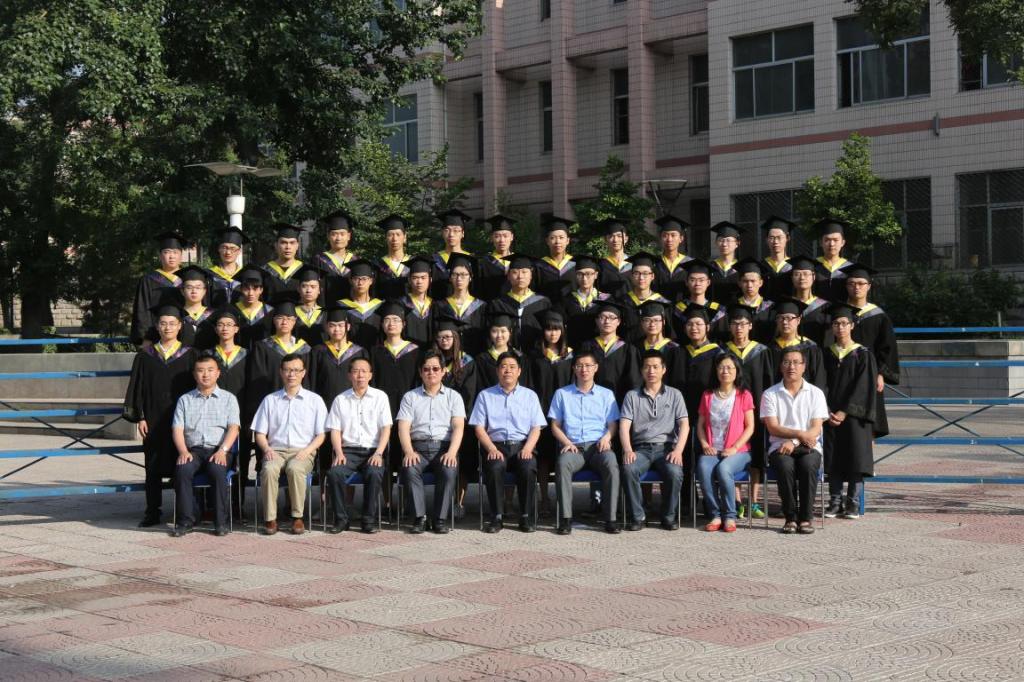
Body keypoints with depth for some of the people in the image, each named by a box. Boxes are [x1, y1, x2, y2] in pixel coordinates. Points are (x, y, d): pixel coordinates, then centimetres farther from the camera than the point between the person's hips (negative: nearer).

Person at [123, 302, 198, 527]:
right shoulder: (145, 355, 6)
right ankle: (152, 512, 11)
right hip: (153, 422, 1)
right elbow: (137, 388, 5)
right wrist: (139, 418, -3)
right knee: (153, 467, 5)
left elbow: (195, 388, 2)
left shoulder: (188, 355, 3)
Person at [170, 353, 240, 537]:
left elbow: (233, 428, 2)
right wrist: (183, 451, -11)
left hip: (218, 449, -1)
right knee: (182, 470, -32)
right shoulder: (185, 400, 19)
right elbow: (177, 429, 9)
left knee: (217, 470, -35)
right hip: (193, 449, 1)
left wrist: (222, 450, -15)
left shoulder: (228, 398, 15)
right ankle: (185, 521, -25)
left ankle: (221, 522, -27)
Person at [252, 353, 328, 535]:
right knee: (269, 469, -34)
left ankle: (298, 517, -25)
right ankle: (270, 518, -28)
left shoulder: (315, 400, 12)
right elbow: (260, 433, 14)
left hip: (303, 452, -1)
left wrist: (307, 451, -10)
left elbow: (320, 435, 8)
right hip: (276, 450, 1)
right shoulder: (270, 400, 17)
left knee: (295, 468, -36)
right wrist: (267, 448, -7)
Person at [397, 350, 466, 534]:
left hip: (444, 446, 0)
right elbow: (403, 427, 4)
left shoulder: (453, 396, 15)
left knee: (448, 471, -33)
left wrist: (452, 452, -17)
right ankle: (419, 517, -24)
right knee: (410, 469, -32)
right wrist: (409, 451, -16)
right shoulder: (410, 397, 16)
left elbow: (458, 426, 1)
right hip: (418, 446, 0)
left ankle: (440, 518, -21)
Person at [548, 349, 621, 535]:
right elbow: (555, 425, 13)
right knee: (562, 464, -36)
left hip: (598, 446, 0)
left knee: (611, 464, -34)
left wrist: (606, 437, -8)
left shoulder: (606, 394, 19)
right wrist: (566, 442, -6)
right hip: (573, 446, 0)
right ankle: (566, 519, -35)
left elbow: (613, 425, 15)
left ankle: (610, 519, -31)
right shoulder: (562, 394, 17)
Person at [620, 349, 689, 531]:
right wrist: (628, 450, -18)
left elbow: (684, 425, 3)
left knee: (675, 472, -33)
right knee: (628, 469, -33)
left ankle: (669, 516, -11)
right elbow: (624, 426, 2)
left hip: (666, 447, 0)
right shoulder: (632, 396, 12)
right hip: (641, 448, 0)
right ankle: (637, 516, -18)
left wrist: (678, 450, -15)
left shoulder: (674, 395, 13)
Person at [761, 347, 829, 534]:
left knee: (808, 465, -34)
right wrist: (799, 434, -18)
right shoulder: (770, 394, 8)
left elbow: (816, 428, 0)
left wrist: (793, 442, -16)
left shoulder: (815, 393, 10)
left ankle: (805, 518, -25)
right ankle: (790, 517, -22)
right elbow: (772, 427, -3)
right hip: (780, 446, 0)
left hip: (808, 447, 0)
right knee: (785, 465, -34)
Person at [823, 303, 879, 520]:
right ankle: (835, 502, 8)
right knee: (833, 459, 2)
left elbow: (863, 387, -7)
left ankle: (853, 503, 3)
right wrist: (828, 412, -7)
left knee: (855, 458, -4)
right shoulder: (827, 354, 10)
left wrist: (844, 412, -13)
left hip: (854, 415, -3)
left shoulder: (863, 354, 0)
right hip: (831, 416, 3)